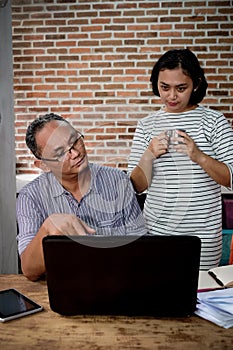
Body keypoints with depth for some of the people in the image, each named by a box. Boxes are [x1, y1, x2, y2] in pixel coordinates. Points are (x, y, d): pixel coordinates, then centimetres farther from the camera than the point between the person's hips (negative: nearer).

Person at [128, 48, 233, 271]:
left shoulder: (213, 120, -2)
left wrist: (199, 156, -22)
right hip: (156, 230, 2)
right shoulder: (146, 125, 3)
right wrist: (148, 156, -18)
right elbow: (136, 187, 0)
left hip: (203, 234, -1)